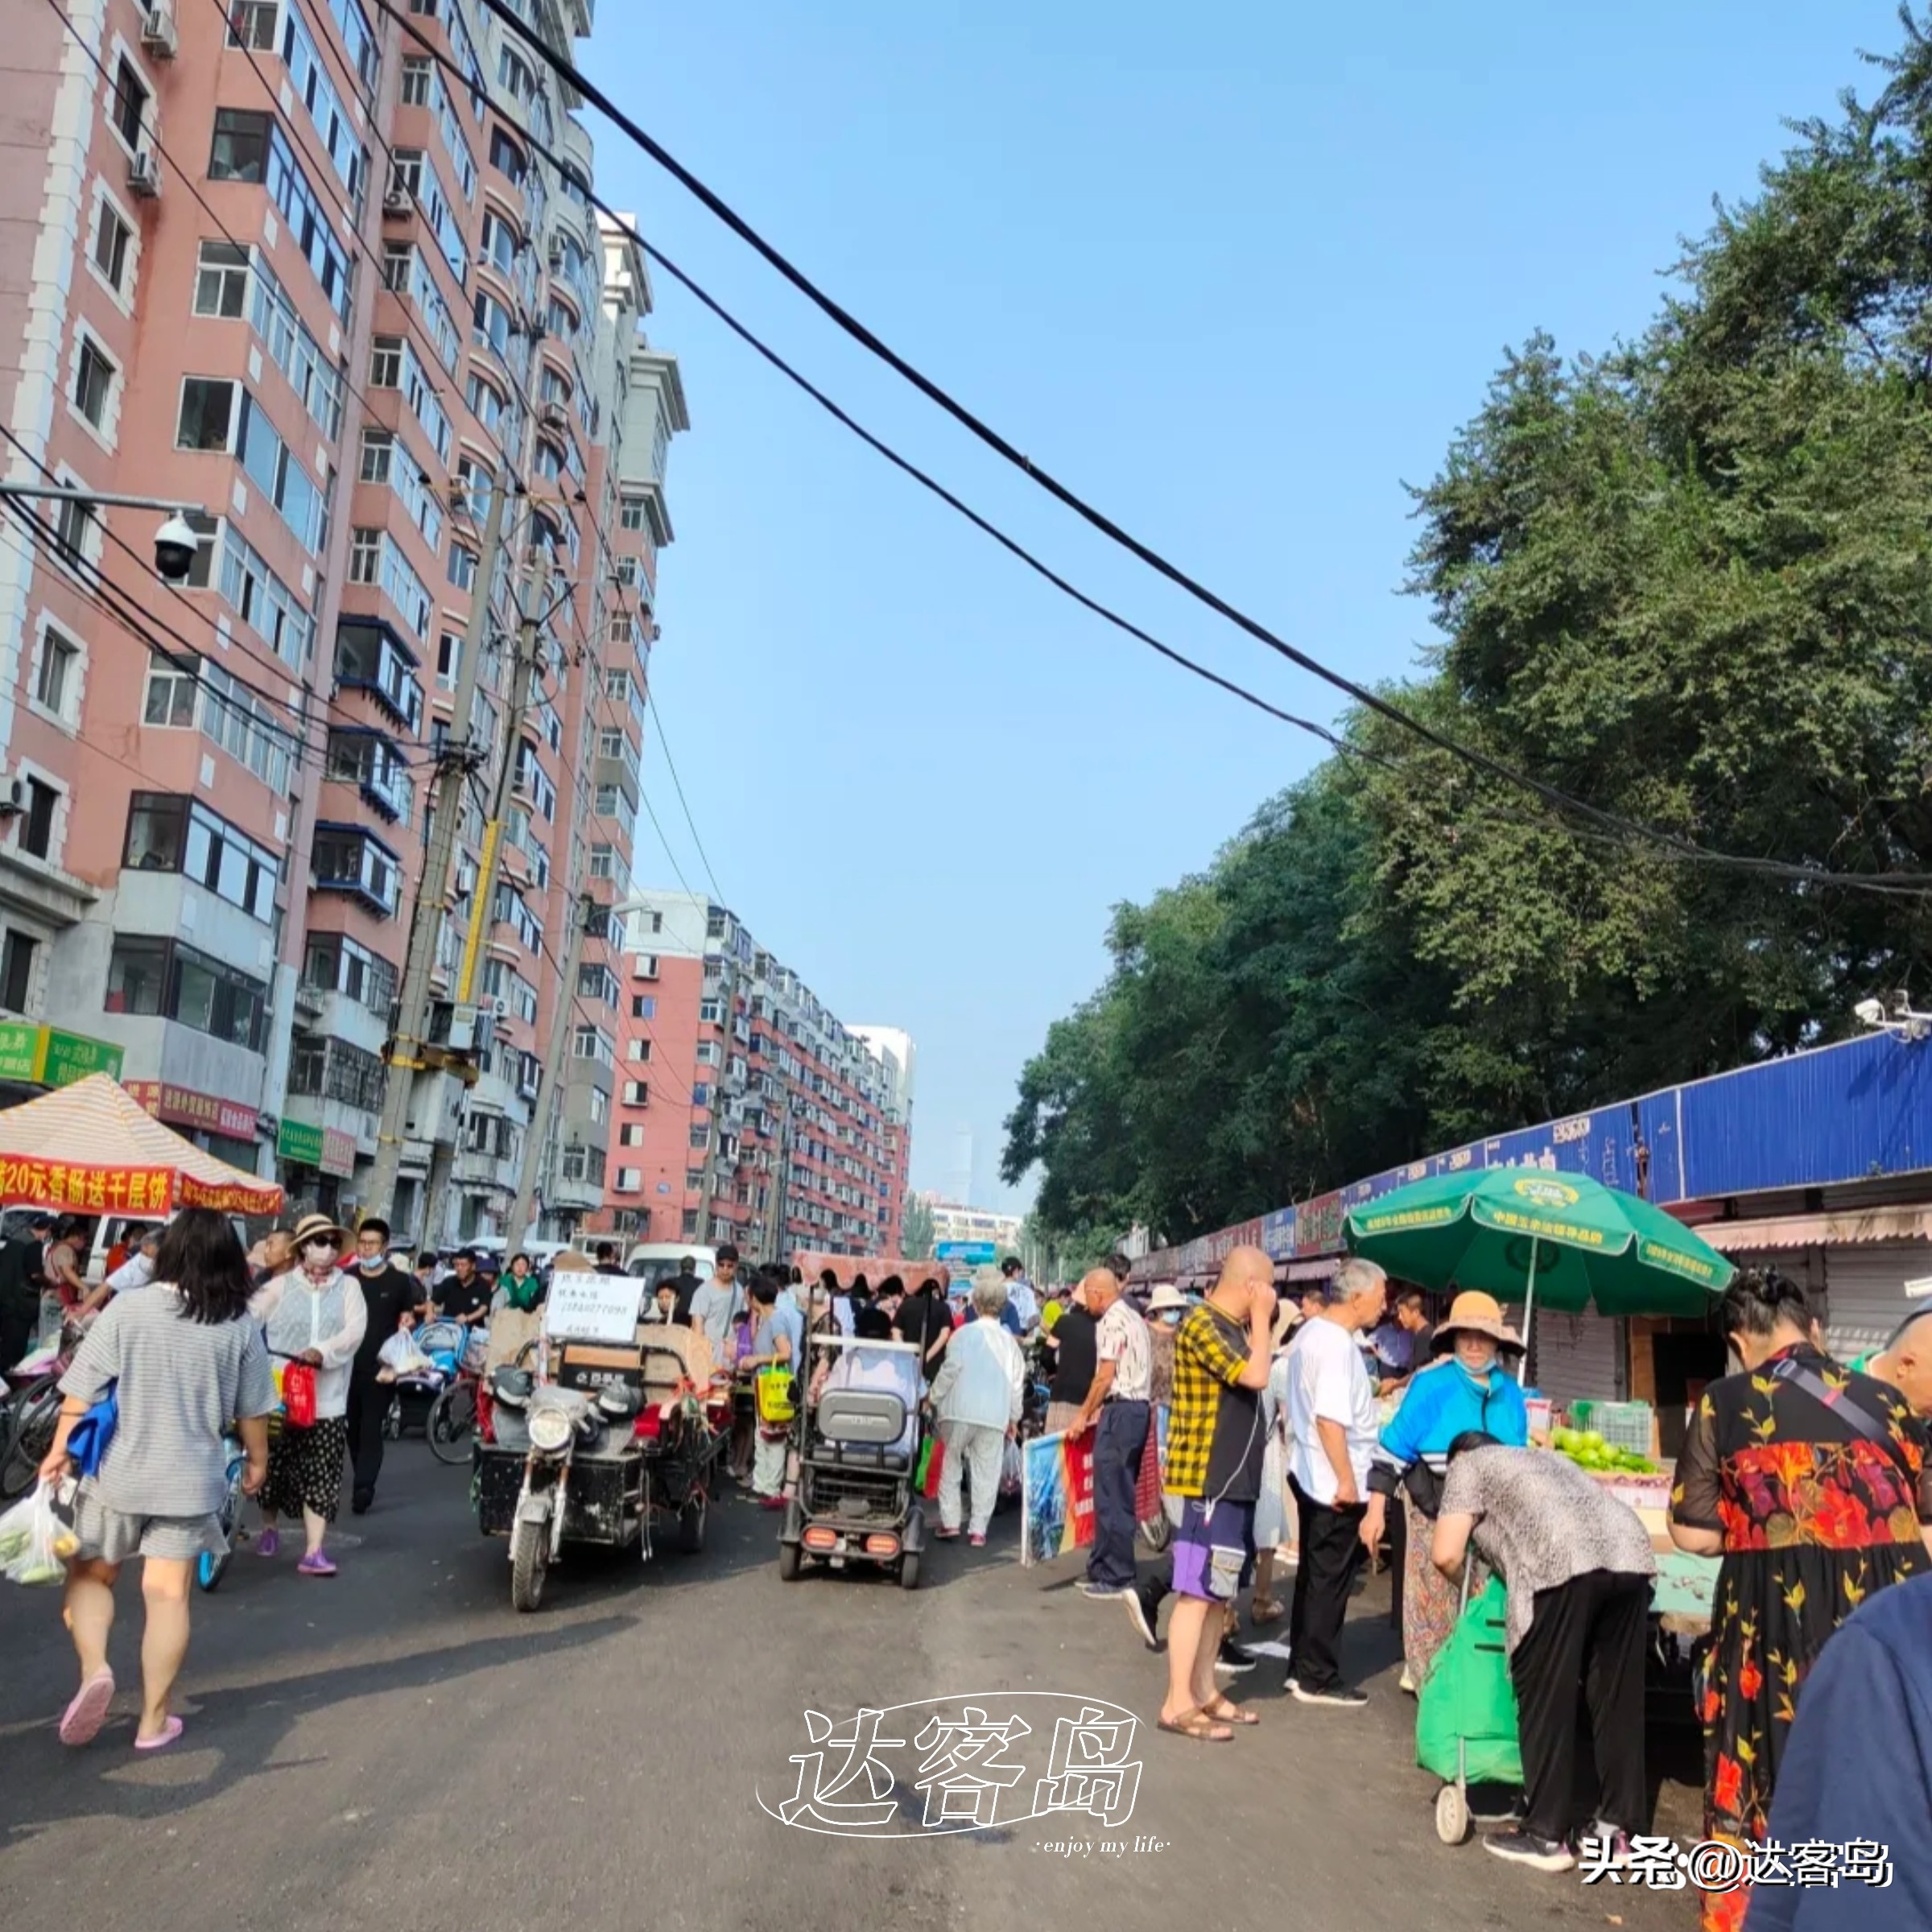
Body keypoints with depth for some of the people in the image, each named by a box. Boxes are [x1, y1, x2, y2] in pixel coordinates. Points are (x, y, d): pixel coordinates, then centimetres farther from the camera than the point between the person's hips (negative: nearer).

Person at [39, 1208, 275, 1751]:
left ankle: (93, 1670, -4)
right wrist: (257, 1460, 19)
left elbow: (82, 1392, -8)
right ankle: (154, 1720, 14)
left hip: (117, 1473, -1)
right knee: (168, 1594, 9)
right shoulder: (241, 1326, -3)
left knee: (89, 1574, 19)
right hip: (191, 1480, 1)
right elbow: (251, 1410, 4)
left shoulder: (126, 1310, -10)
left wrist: (59, 1451, 5)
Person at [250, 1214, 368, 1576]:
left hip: (327, 1398, 0)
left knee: (320, 1475, -3)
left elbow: (356, 1328, -8)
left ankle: (314, 1551, -1)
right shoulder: (281, 1286, 5)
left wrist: (323, 1351, -24)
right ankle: (269, 1528, 37)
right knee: (273, 1465, 12)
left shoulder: (348, 1287, 5)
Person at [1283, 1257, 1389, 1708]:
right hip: (1334, 1483, -10)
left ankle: (1302, 1666, 26)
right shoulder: (1337, 1344, -21)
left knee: (1313, 1575, 17)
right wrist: (1347, 1482, -23)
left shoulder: (1310, 1332, 10)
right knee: (1330, 1581, 1)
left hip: (1309, 1475, 10)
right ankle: (1318, 1679, 10)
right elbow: (1329, 1418, -28)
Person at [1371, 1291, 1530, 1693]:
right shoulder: (1431, 1384, -9)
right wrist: (1377, 1507, -13)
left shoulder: (1510, 1392, 7)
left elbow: (1519, 1460, 19)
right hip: (1435, 1506, -4)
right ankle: (1426, 1673, 16)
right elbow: (1395, 1445, -9)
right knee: (1435, 1595, 2)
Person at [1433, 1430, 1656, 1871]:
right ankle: (1616, 1828, 24)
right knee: (1618, 1698, 15)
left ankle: (1545, 1835, 10)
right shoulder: (1545, 1457, 40)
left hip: (1564, 1563, -7)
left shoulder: (1468, 1466, 20)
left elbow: (1445, 1555, 9)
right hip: (1630, 1555, 7)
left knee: (1545, 1700, 4)